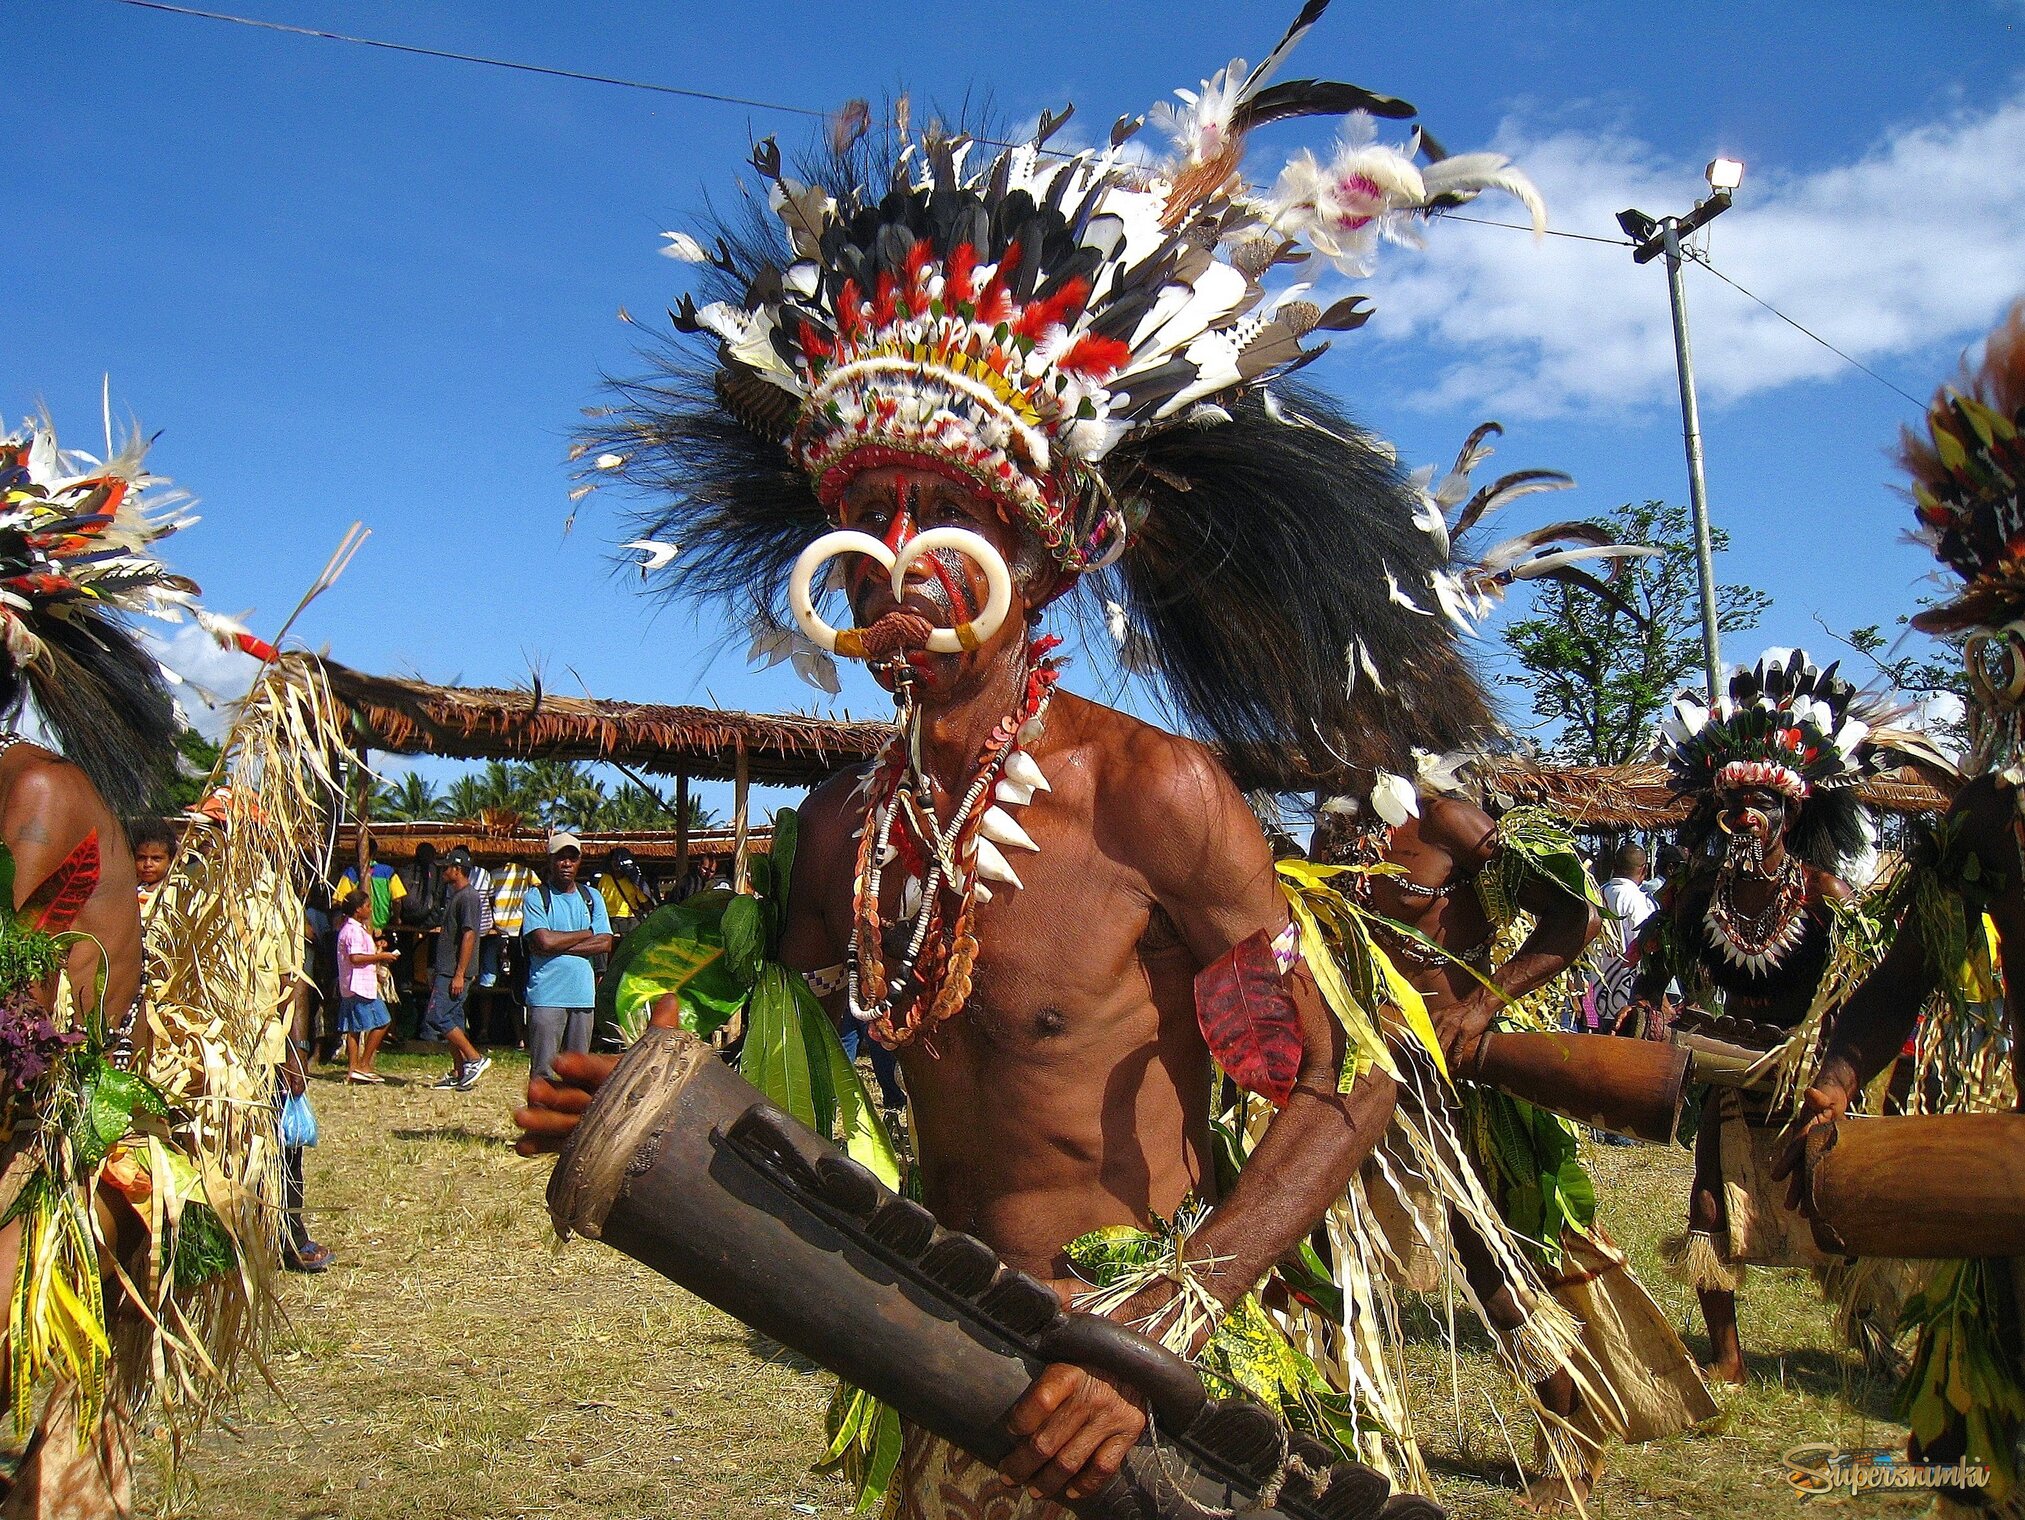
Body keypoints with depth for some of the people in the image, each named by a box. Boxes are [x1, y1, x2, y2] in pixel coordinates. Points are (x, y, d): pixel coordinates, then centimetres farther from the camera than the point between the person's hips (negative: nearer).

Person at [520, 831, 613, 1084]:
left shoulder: (592, 898, 14)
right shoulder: (535, 898, 1)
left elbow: (605, 943, 3)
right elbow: (543, 941, -14)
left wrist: (560, 945, -7)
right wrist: (586, 934, 0)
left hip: (583, 995, 4)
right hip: (547, 995, -4)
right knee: (543, 1071, -6)